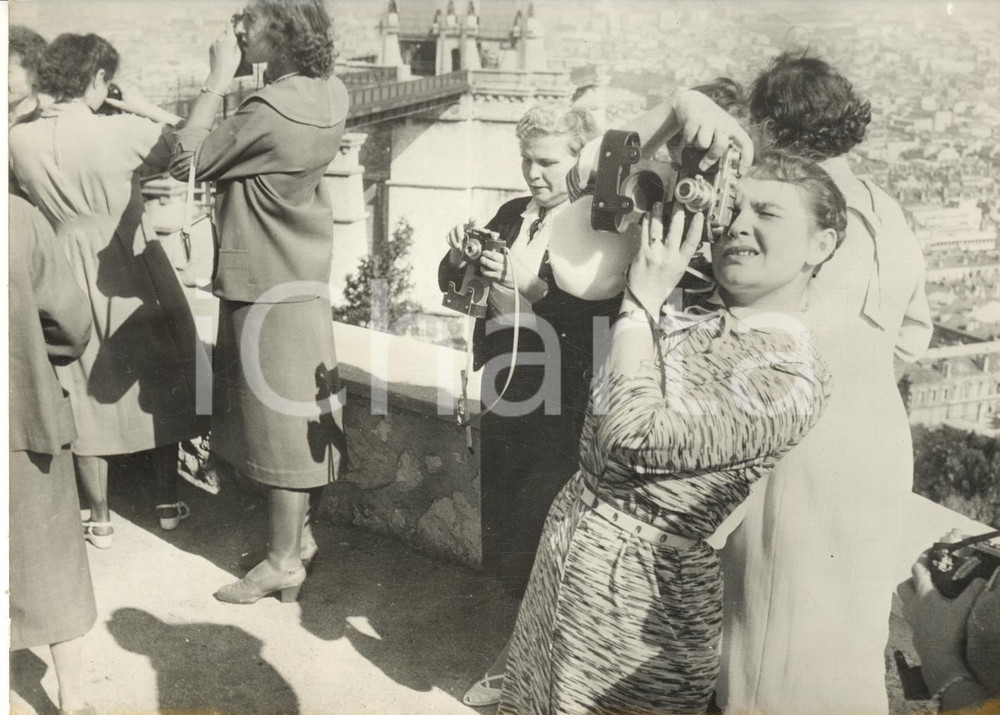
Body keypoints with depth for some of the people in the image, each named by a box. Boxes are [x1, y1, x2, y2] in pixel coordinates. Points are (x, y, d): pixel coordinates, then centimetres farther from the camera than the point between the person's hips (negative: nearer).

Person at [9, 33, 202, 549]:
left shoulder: (20, 139, -6)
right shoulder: (122, 130, -18)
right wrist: (146, 109, 2)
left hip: (67, 277, 3)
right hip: (131, 272, -2)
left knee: (86, 393, 13)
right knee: (157, 384, 15)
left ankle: (100, 520, 22)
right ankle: (168, 502, 25)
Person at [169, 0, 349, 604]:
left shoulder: (270, 112, -24)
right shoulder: (331, 94, 1)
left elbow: (187, 162, -15)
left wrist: (218, 79, -11)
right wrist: (234, 81, 2)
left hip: (267, 289, -8)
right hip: (306, 278, 9)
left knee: (281, 424, 1)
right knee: (302, 417, 17)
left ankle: (284, 561, 14)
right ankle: (303, 534, 31)